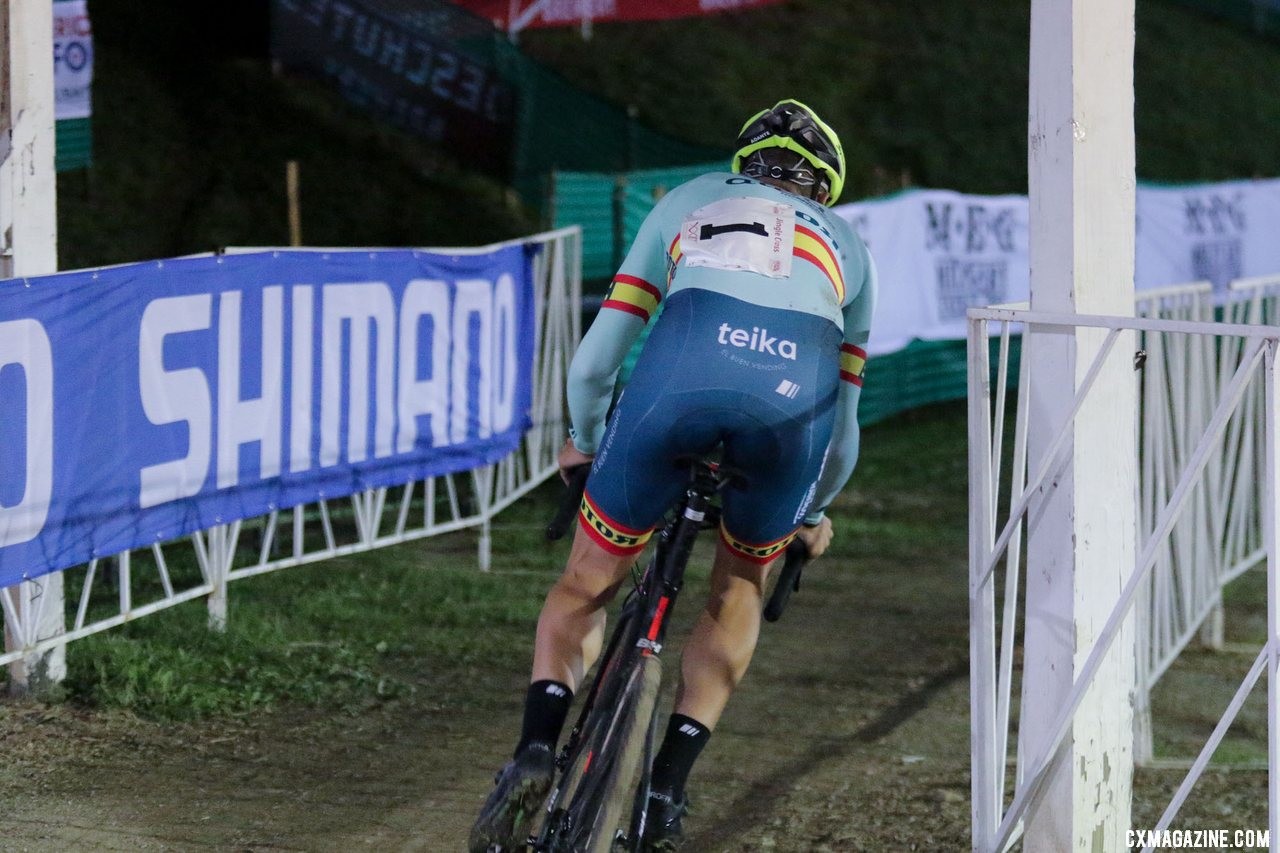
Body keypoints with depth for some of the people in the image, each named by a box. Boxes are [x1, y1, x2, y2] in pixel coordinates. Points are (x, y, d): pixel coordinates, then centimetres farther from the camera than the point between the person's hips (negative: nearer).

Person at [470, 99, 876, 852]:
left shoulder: (690, 202, 35)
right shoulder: (845, 244, 38)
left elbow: (593, 365, 31)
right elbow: (844, 424, 42)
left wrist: (586, 444, 51)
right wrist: (814, 512, 61)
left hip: (683, 370, -1)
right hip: (796, 391, 1)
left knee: (586, 588, 19)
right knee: (738, 593, 28)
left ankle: (537, 748, -5)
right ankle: (668, 791, 16)